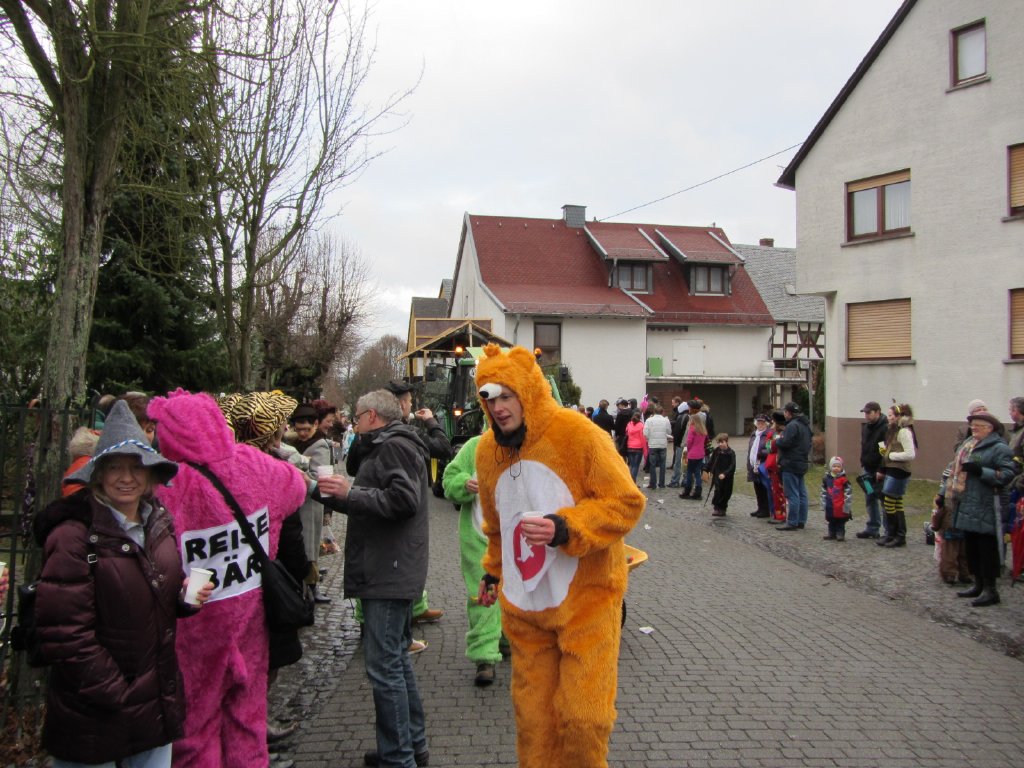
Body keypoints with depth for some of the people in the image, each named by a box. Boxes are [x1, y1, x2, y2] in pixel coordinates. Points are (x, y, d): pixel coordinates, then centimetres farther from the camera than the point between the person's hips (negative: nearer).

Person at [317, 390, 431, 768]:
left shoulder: (394, 446, -12)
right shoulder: (386, 446, 21)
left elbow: (403, 499, -25)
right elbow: (370, 503, 21)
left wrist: (350, 492, -19)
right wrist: (335, 493, 10)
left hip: (389, 572, -11)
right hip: (391, 570, 11)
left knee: (383, 666, -7)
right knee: (396, 659, 18)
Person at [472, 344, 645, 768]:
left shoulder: (579, 434, -15)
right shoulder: (488, 448, 4)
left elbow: (626, 502, -15)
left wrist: (564, 527, -25)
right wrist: (493, 572, 26)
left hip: (586, 601, -4)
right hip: (522, 606, 5)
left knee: (583, 715, 1)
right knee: (531, 713, 11)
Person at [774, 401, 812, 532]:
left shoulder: (792, 426, -16)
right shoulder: (805, 425, 16)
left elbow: (785, 443, -23)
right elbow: (808, 444, 22)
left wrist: (778, 440, -2)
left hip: (791, 465, -10)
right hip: (802, 463, 10)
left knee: (792, 495, -7)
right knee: (801, 494, 12)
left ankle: (792, 523, -5)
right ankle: (801, 521, 17)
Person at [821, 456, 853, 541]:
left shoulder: (844, 480, -10)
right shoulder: (827, 478, 4)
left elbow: (848, 492, -8)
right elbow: (823, 492, 12)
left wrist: (847, 504, -8)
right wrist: (823, 503, 11)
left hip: (840, 507, -4)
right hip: (830, 506, 5)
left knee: (840, 521, 4)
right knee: (831, 521, 14)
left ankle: (840, 534, 12)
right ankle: (831, 533, 23)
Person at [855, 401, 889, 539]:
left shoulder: (885, 428, -15)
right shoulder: (865, 427, 13)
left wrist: (881, 470, -21)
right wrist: (863, 464, 17)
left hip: (880, 471, -9)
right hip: (868, 470, 9)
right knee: (870, 500, 13)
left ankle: (889, 532, 2)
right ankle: (872, 529, 21)